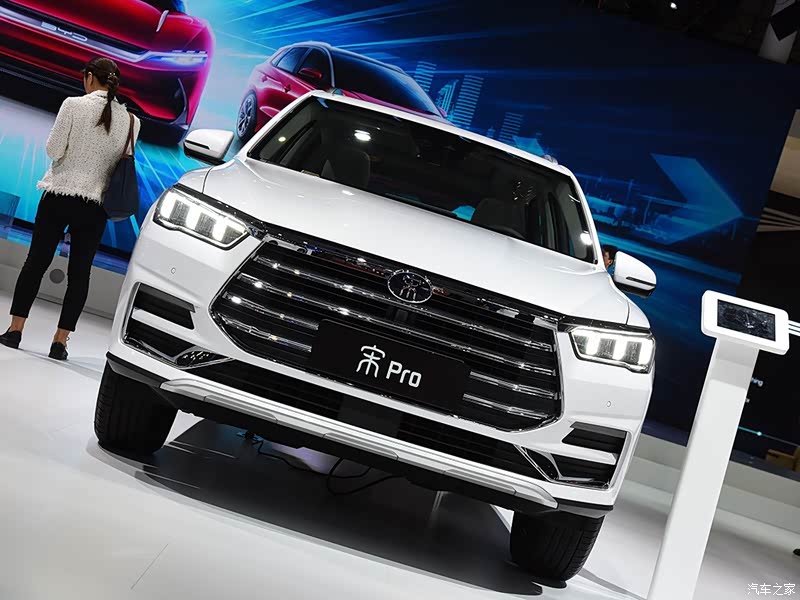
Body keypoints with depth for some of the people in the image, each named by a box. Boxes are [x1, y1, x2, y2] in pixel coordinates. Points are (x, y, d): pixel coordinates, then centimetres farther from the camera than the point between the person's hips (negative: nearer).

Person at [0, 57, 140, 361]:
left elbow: (54, 149, -8)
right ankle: (60, 341, 8)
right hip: (95, 203, 2)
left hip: (60, 193, -2)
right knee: (80, 272, 8)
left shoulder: (74, 105, -9)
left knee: (36, 262, 9)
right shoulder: (130, 119, 1)